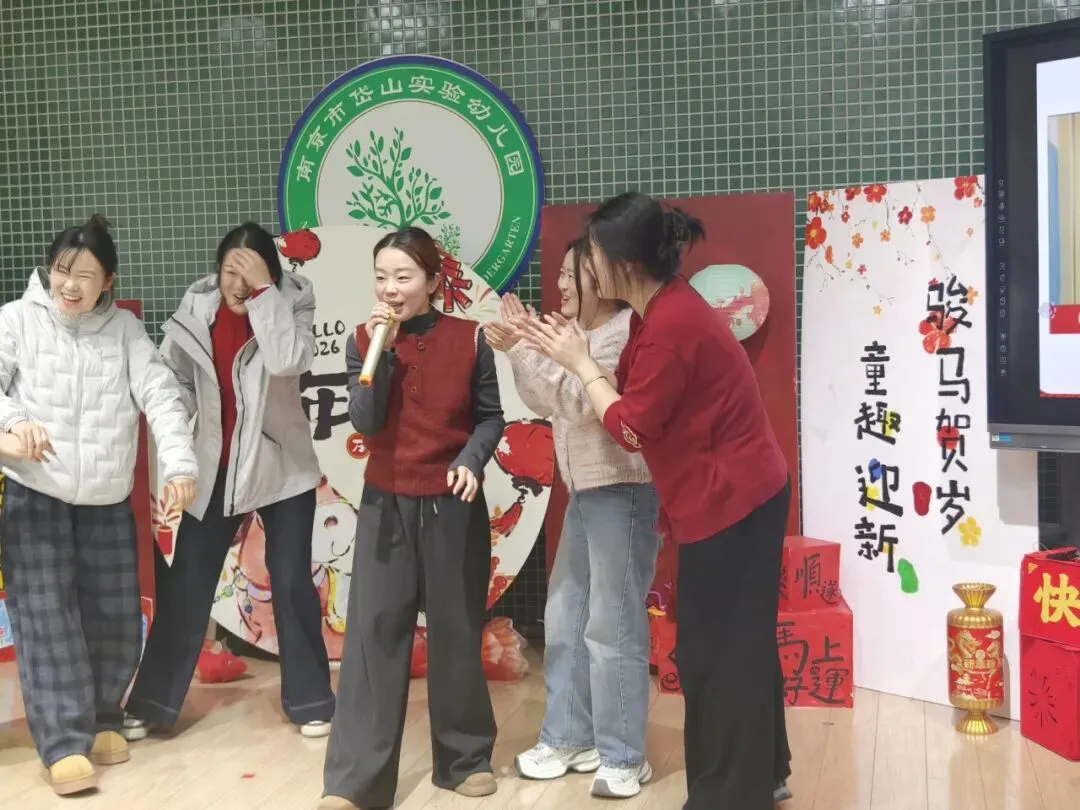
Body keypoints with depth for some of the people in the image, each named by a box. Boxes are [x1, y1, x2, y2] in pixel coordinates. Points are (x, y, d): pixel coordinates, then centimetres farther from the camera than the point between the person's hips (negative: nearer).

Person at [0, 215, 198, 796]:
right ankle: (65, 743, 0)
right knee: (47, 619, -6)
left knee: (115, 619, 9)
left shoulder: (125, 329, 3)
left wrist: (180, 463, -16)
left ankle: (100, 720, 28)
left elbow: (161, 395, -4)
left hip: (108, 502, 3)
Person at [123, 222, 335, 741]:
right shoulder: (196, 308, -5)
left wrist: (265, 291, -29)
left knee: (291, 584, 4)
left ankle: (310, 701, 19)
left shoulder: (291, 303, -11)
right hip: (214, 467, 2)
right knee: (184, 587, 7)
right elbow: (175, 380, 0)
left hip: (281, 466, -2)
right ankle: (151, 703, 19)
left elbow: (290, 360, -30)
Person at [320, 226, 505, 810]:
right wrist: (381, 348, -19)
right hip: (386, 504, 1)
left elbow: (490, 416, 1)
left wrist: (472, 460, -17)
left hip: (453, 505, -1)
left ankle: (465, 756, 27)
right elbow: (364, 422, -11)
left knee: (456, 631, 10)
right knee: (373, 631, -1)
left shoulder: (469, 339, -4)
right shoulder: (364, 340, 0)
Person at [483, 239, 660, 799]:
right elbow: (546, 404, 12)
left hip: (621, 492, -10)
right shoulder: (578, 332, 15)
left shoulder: (626, 332, -14)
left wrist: (521, 349, -21)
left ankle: (623, 756, 9)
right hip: (584, 492, 10)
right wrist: (520, 343, 1)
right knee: (564, 619, 14)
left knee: (612, 627, -4)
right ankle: (569, 737, 27)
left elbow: (575, 402, -23)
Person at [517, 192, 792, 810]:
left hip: (731, 503, -10)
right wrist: (562, 352, 2)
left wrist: (581, 363, -7)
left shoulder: (671, 325, -24)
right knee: (737, 642, 19)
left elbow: (631, 428, -17)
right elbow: (630, 393, 6)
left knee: (714, 650, 0)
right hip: (736, 498, 10)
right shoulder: (663, 311, 7)